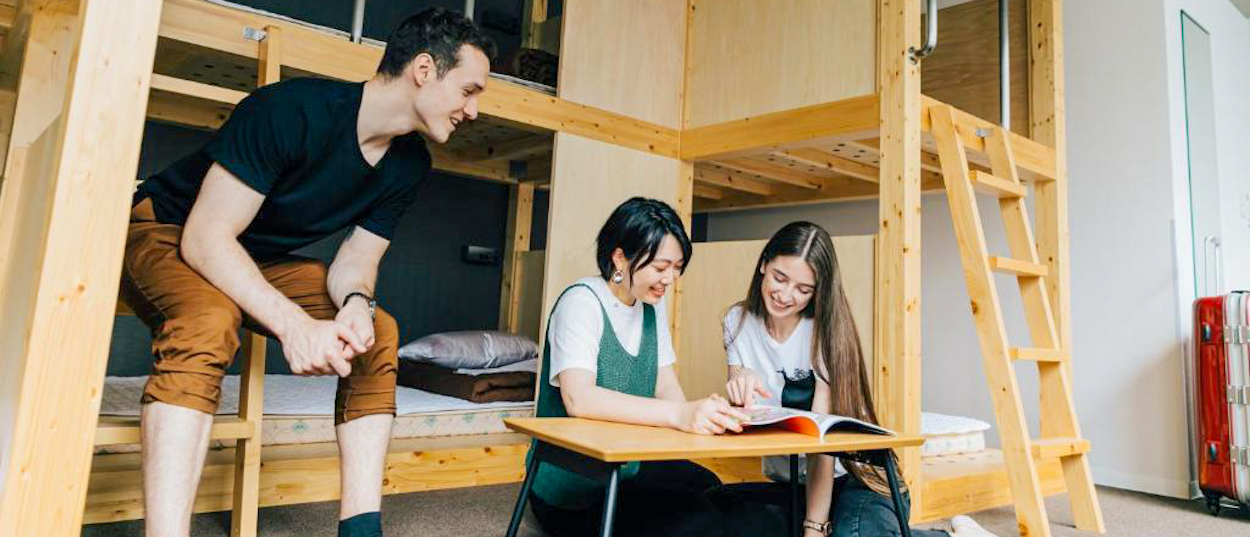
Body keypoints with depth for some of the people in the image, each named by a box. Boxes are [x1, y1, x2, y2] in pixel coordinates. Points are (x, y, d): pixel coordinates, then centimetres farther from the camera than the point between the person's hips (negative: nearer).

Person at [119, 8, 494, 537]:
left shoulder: (409, 164, -8)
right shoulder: (294, 110, -30)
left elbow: (355, 260, -5)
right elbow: (206, 237, -30)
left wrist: (356, 304, -29)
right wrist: (293, 324, -41)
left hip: (264, 262, 6)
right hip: (168, 233, -6)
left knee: (379, 335, -12)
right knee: (208, 323, -38)